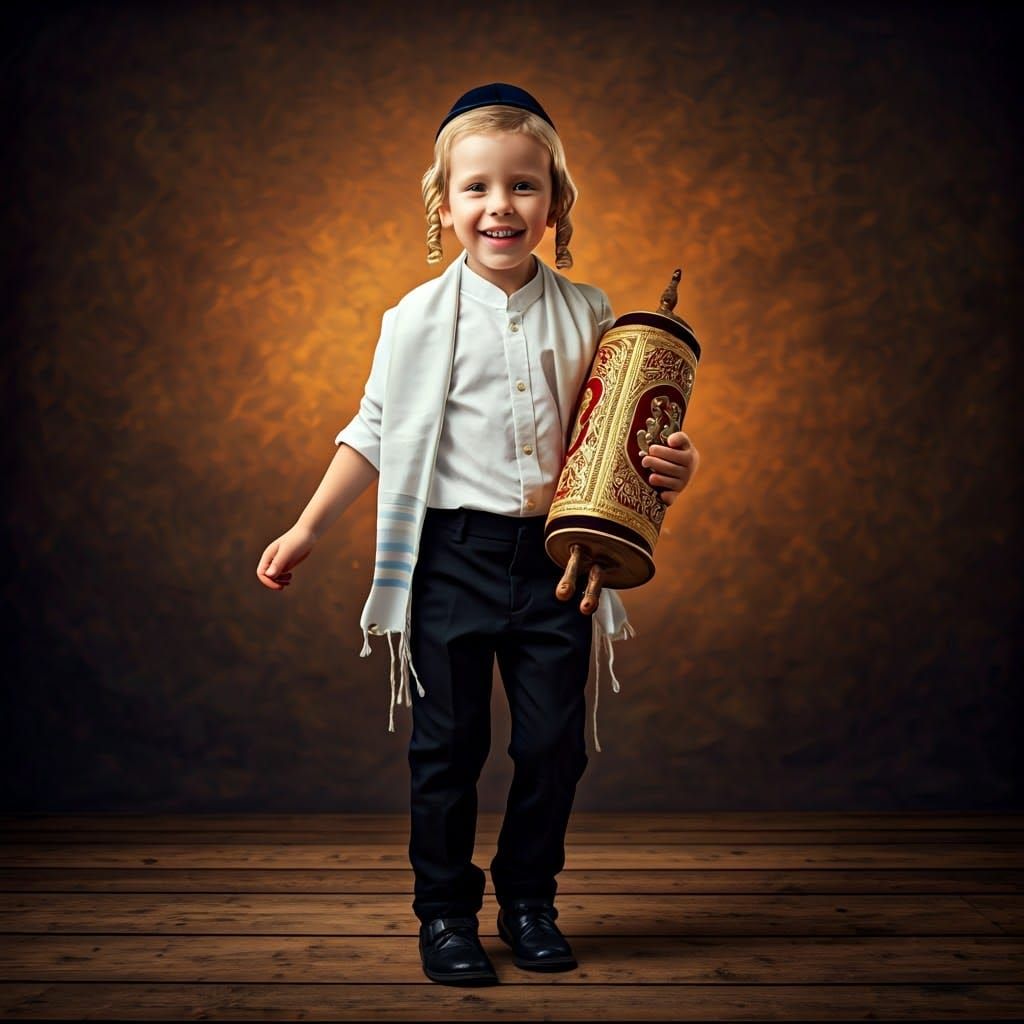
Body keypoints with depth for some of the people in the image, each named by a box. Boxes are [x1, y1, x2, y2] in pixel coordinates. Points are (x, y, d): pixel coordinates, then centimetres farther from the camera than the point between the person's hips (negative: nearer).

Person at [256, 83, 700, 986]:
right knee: (448, 743, 5)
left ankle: (530, 902, 26)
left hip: (554, 555, 2)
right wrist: (308, 530, 6)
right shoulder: (419, 319, -1)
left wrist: (669, 466, -9)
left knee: (554, 742, 6)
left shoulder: (588, 315, 4)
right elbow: (375, 434, 6)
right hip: (452, 554, -2)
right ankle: (446, 912, 21)